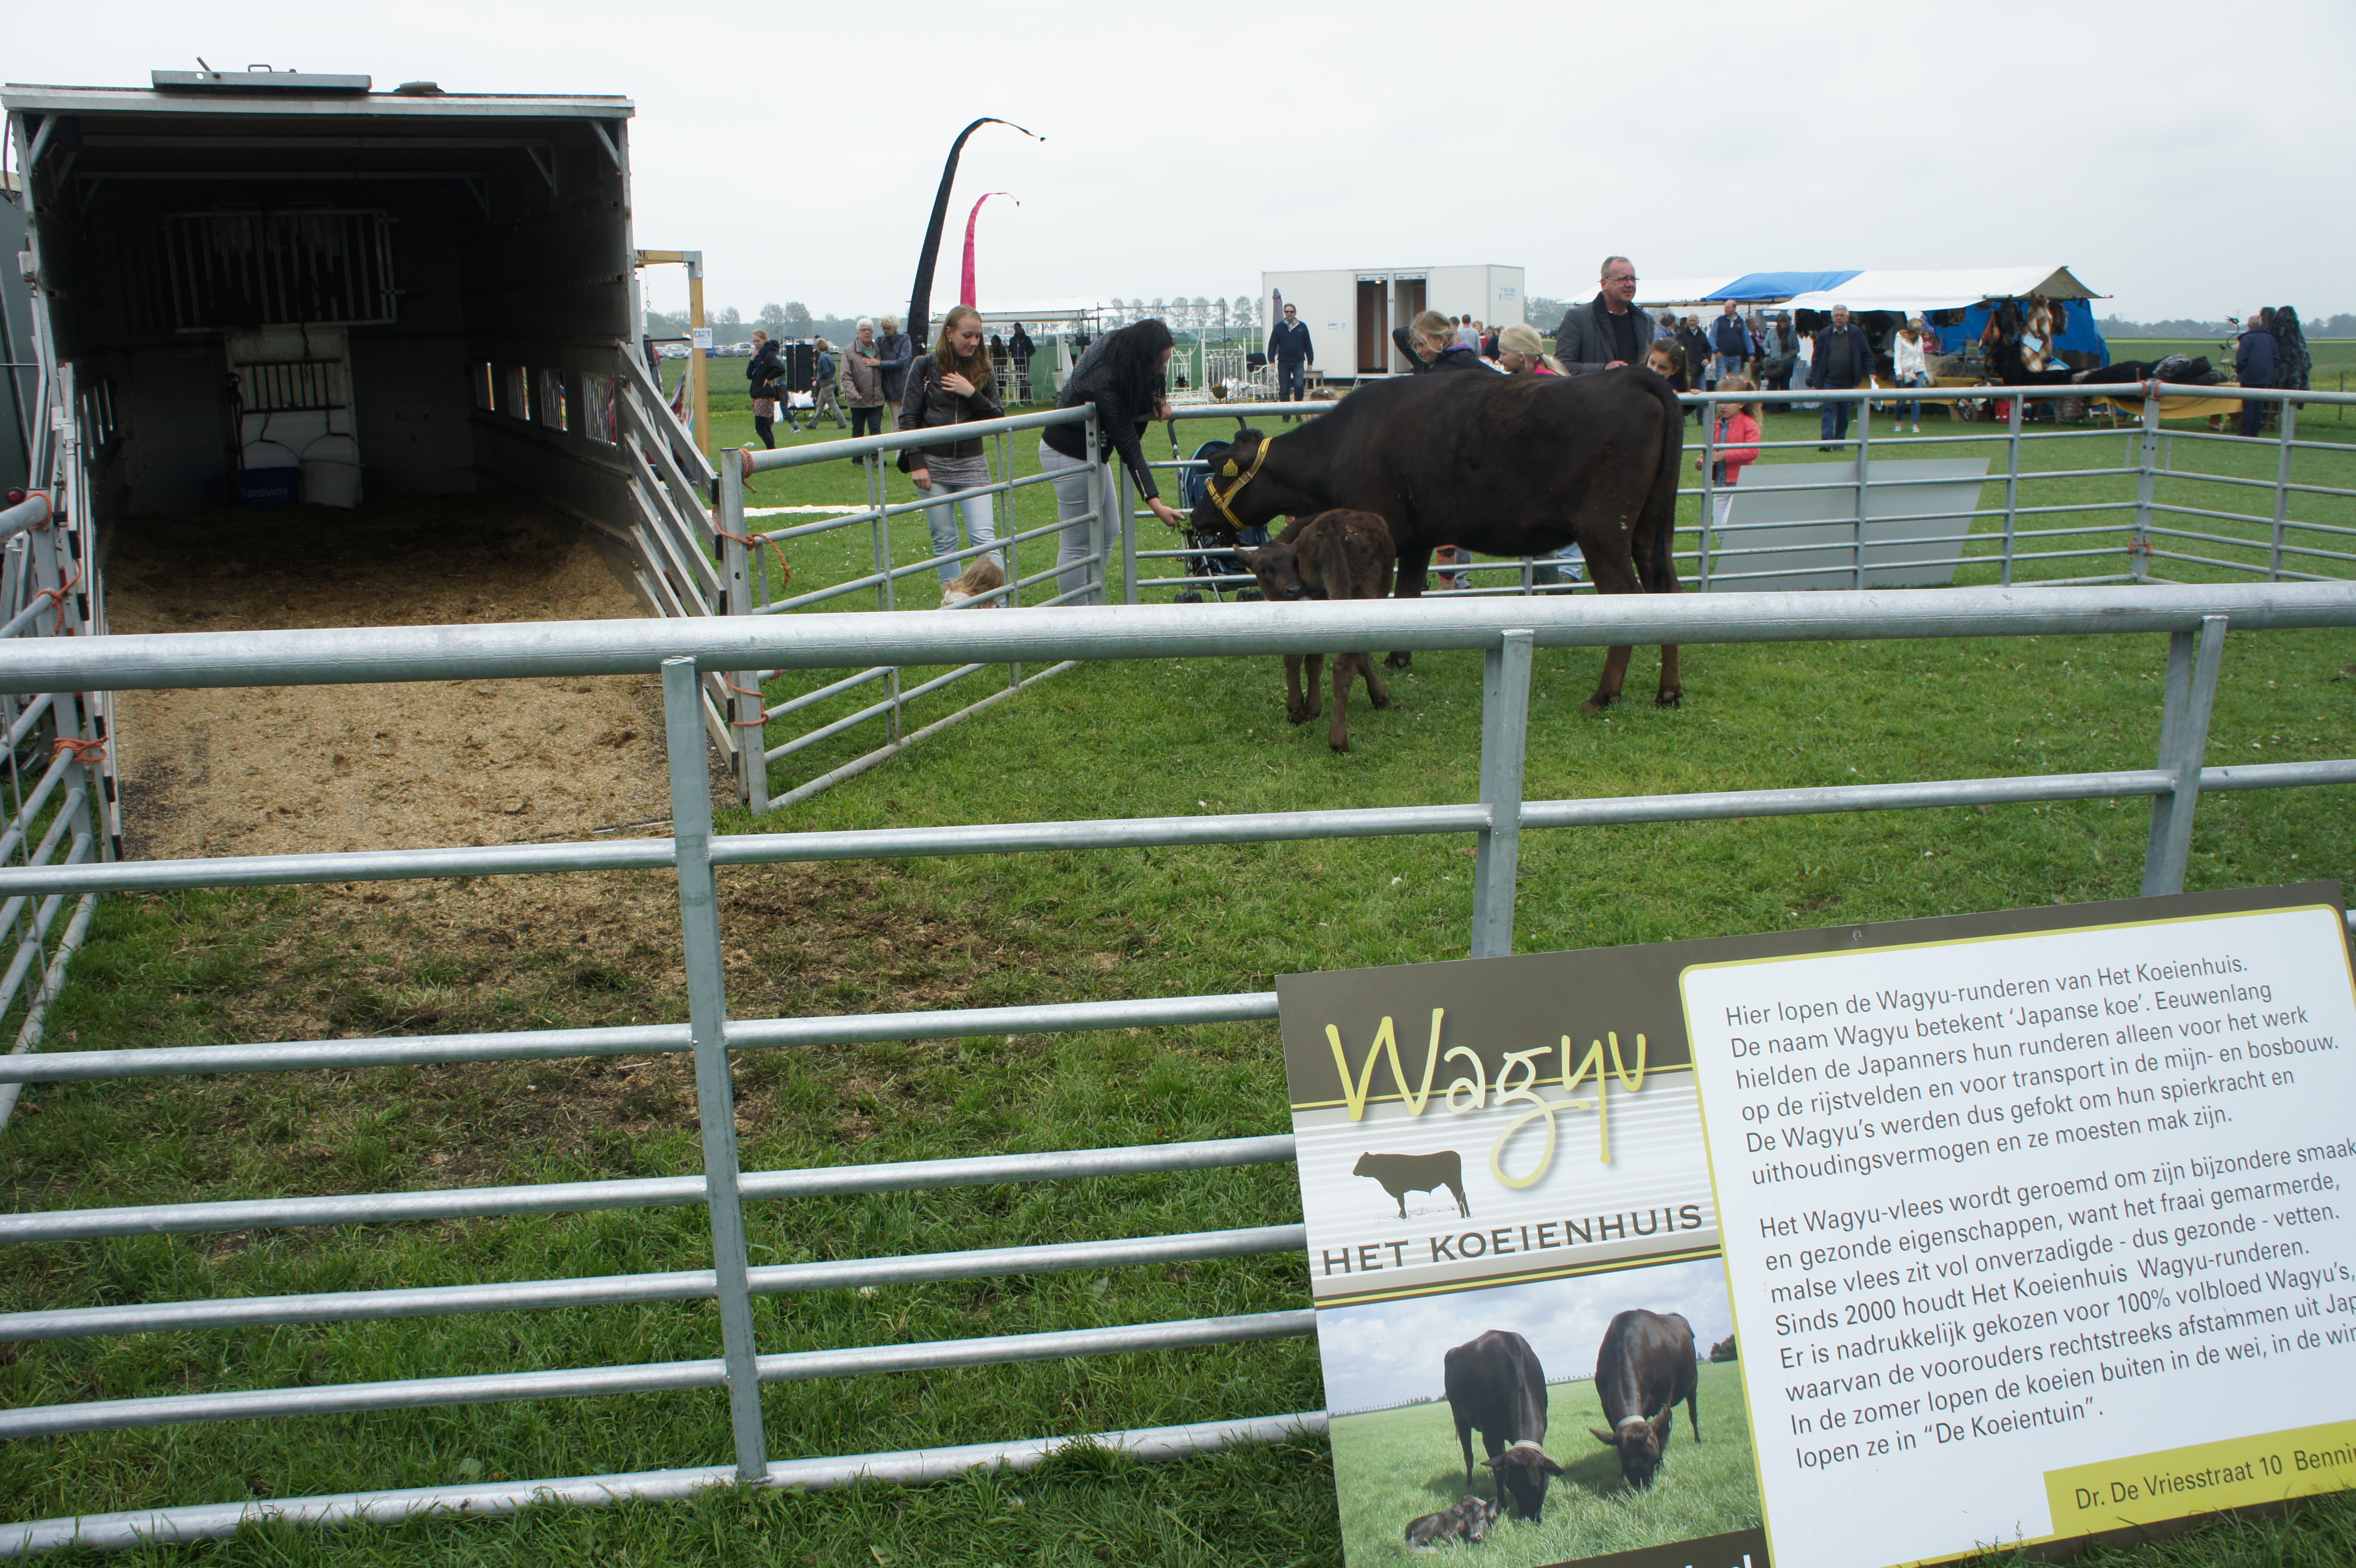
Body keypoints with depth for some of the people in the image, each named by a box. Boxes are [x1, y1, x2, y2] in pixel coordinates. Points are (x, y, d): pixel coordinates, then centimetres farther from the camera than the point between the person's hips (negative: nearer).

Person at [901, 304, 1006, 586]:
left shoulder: (983, 371, 4)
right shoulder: (926, 367, -1)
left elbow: (998, 420, 1)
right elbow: (908, 418, -1)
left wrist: (972, 394, -14)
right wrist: (917, 464, -9)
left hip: (972, 465, 1)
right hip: (934, 465, -1)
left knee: (984, 537, -9)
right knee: (944, 539, 5)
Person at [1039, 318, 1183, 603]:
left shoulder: (1117, 346, -9)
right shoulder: (1104, 383, -33)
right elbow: (1128, 448, -32)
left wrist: (1156, 401, -10)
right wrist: (1155, 502, -33)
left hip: (1092, 452, 10)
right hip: (1068, 454, -10)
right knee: (1077, 544, -5)